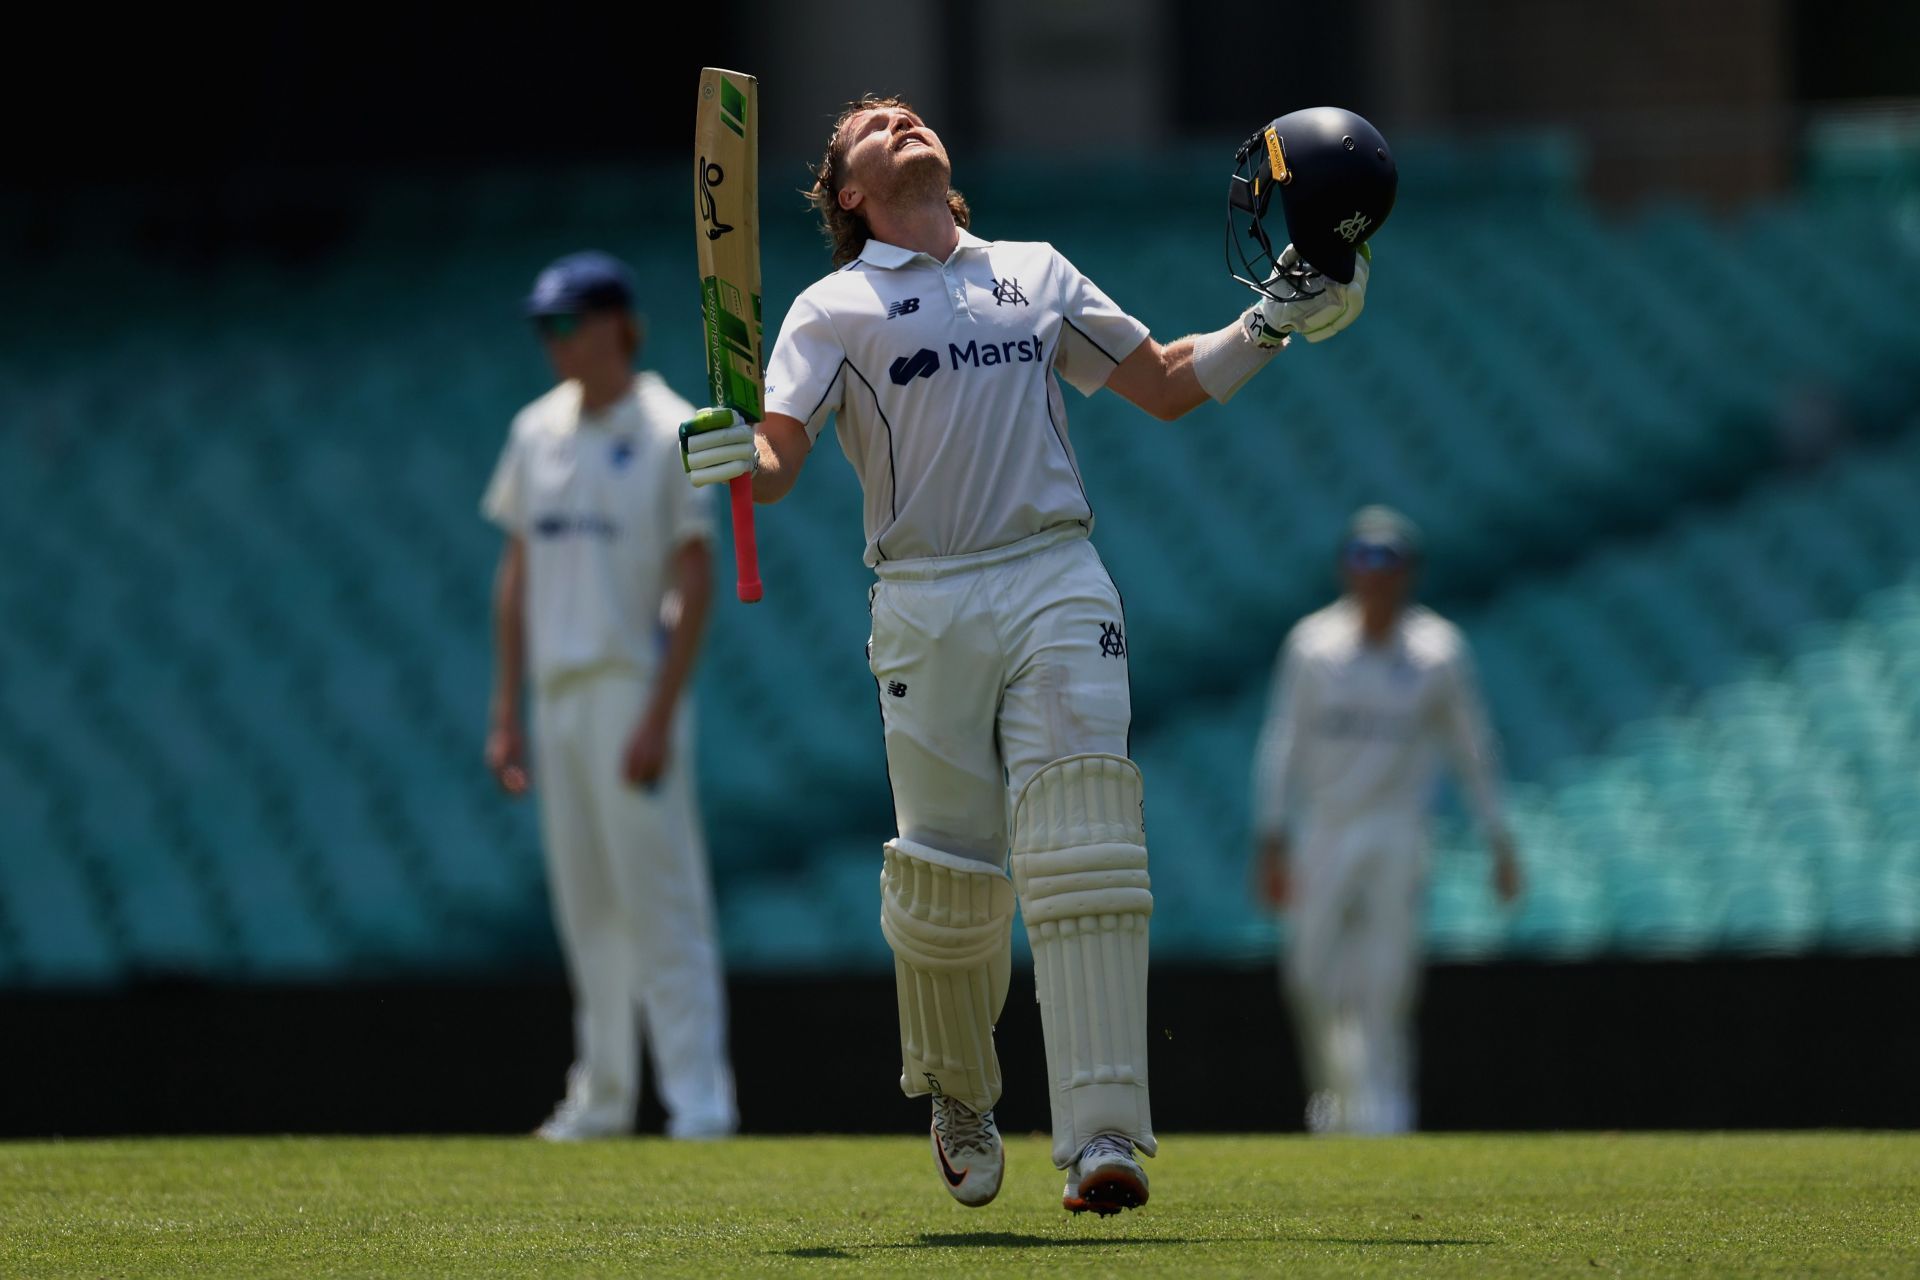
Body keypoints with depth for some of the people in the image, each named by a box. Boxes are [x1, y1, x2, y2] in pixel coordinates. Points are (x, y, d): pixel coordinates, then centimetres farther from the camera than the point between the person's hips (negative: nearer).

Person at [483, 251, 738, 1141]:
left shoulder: (668, 433, -7)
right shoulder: (537, 432, 12)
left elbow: (696, 582, -11)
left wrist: (659, 716, -17)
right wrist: (505, 712, 12)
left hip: (632, 691, -7)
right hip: (558, 697, 7)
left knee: (661, 902, -10)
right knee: (584, 905, 9)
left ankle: (698, 1100, -10)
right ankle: (601, 1096, 15)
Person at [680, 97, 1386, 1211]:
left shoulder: (1036, 273, 20)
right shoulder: (835, 307, 10)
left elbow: (1169, 386, 25)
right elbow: (779, 460, -2)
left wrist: (1278, 323, 12)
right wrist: (735, 457, -25)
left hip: (1058, 586, 1)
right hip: (925, 605, -1)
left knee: (1081, 856, -14)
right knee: (949, 876, -2)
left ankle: (1104, 1136, -21)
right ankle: (958, 1097, 26)